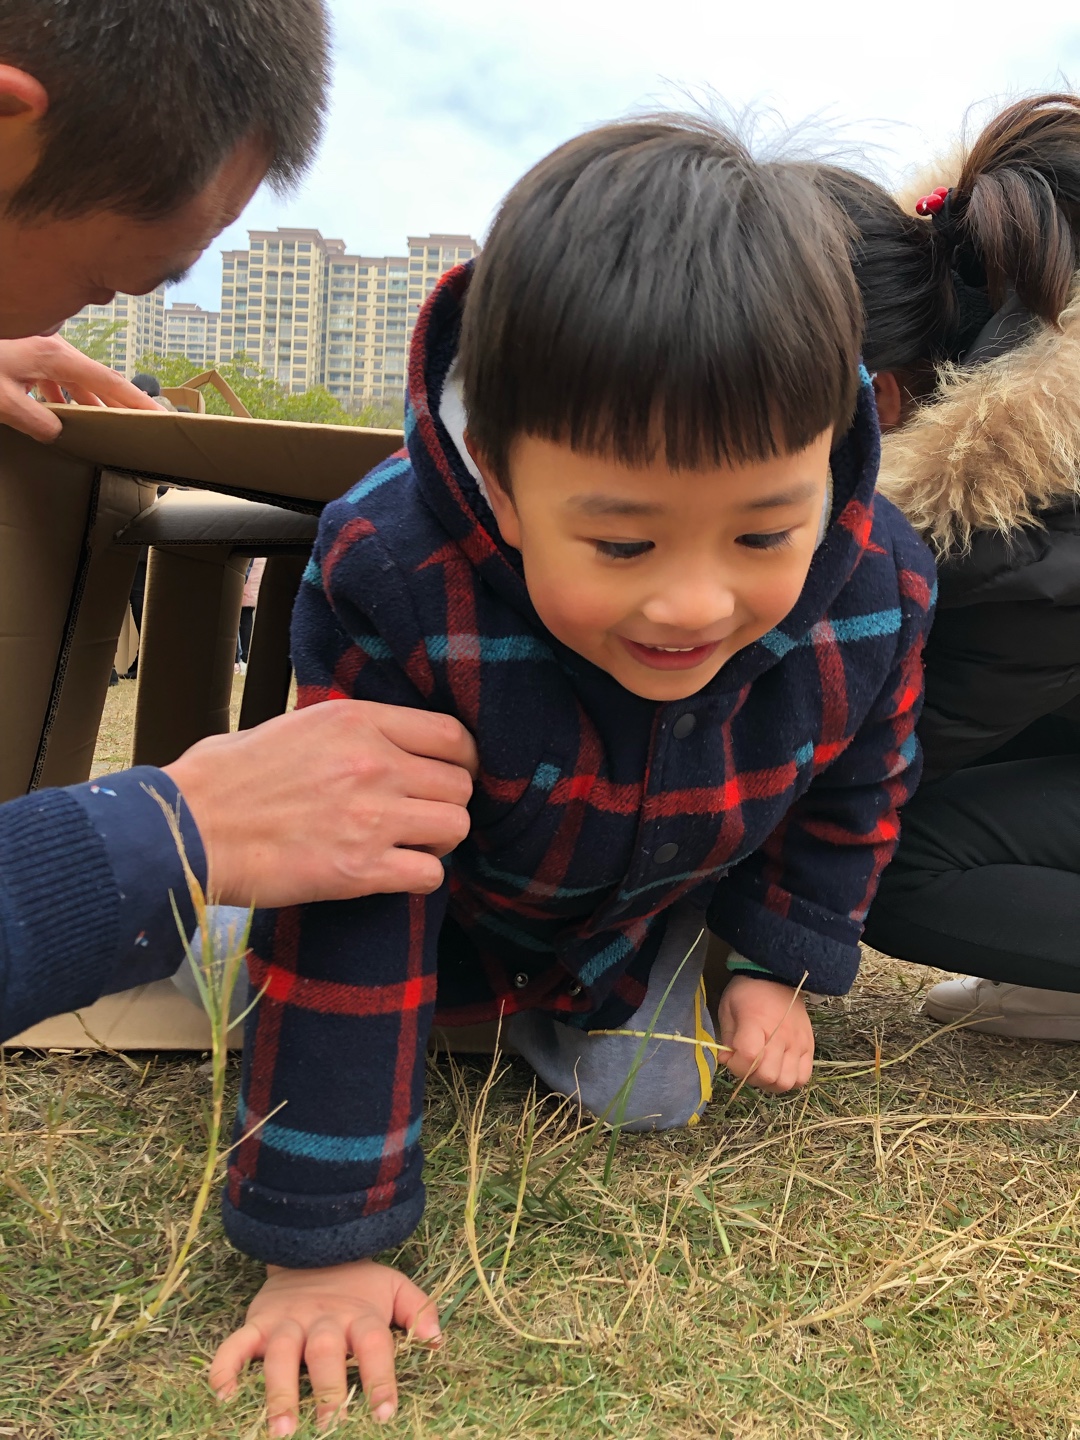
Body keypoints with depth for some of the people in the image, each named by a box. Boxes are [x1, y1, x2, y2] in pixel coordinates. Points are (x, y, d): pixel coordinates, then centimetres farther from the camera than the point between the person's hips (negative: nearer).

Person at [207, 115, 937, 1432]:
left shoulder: (873, 594, -31)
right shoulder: (389, 586, -43)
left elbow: (852, 787, -6)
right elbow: (345, 900, -36)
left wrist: (781, 964, 0)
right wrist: (320, 1235, -32)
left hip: (644, 920, 2)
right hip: (444, 903, -1)